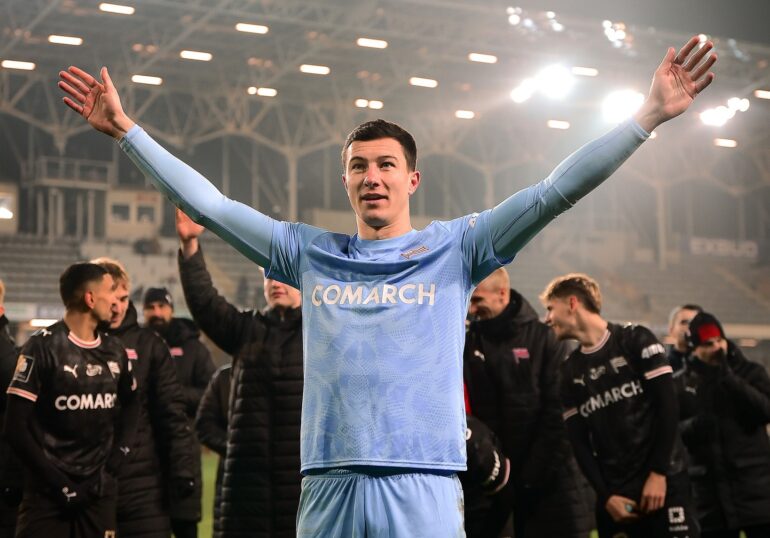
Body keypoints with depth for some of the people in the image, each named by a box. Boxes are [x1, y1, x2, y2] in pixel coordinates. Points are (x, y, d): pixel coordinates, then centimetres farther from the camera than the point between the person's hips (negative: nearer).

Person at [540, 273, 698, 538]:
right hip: (613, 492, 4)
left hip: (665, 482, -4)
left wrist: (658, 474, -12)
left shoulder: (635, 340, 1)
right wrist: (605, 495, -3)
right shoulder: (569, 371, 13)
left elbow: (668, 405, -6)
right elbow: (579, 441, 9)